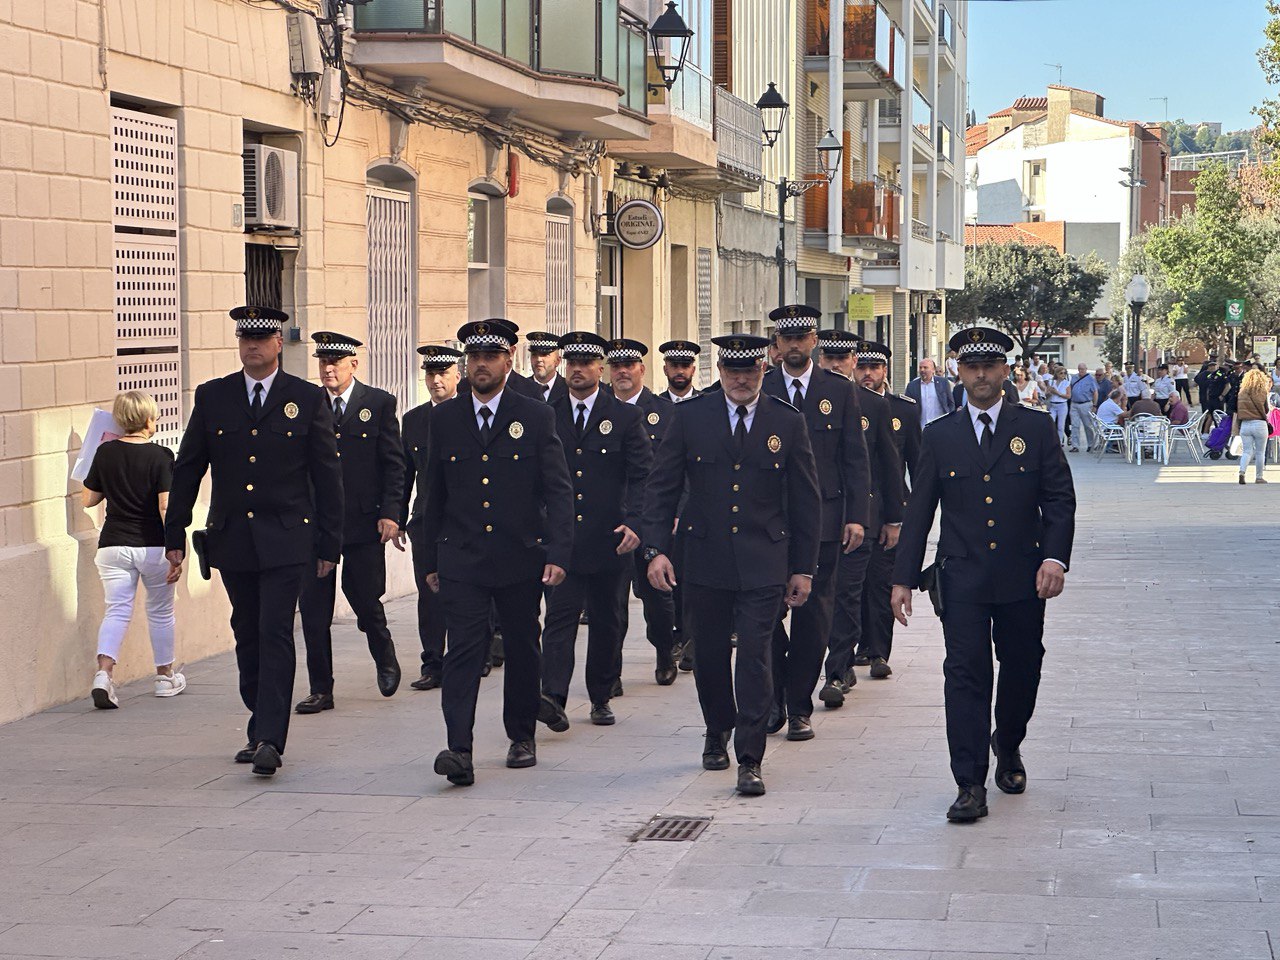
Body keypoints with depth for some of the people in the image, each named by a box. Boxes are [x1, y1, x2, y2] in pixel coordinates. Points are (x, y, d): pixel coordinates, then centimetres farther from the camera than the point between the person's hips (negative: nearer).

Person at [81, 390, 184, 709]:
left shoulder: (105, 453, 0)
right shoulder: (160, 456, -10)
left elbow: (88, 499, 8)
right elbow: (166, 506, -15)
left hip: (113, 545, 2)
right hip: (153, 546, -2)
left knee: (116, 611, 2)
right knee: (160, 611, 15)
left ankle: (104, 672, -21)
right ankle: (165, 677, 26)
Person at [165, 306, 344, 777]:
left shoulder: (308, 399, 0)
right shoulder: (212, 397, 7)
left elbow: (328, 476, 2)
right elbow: (187, 469, 10)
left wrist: (329, 543, -1)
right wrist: (174, 536, 7)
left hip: (285, 540, -3)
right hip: (231, 539, 3)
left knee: (275, 634, -11)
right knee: (248, 635, 10)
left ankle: (270, 739, -14)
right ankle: (262, 728, 21)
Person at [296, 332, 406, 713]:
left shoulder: (379, 403, 1)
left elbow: (394, 463, 1)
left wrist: (389, 513, -7)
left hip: (363, 521, -2)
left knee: (365, 600, 3)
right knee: (313, 608, 0)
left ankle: (385, 659, 34)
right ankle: (320, 690, 9)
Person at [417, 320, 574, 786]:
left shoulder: (536, 416, 1)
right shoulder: (444, 419, 7)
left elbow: (558, 490, -2)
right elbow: (432, 494, 12)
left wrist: (557, 553, -12)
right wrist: (430, 560, 9)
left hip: (521, 556, 0)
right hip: (461, 559, 0)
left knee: (522, 649, 10)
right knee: (463, 651, -11)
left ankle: (522, 737, 27)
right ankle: (459, 750, -18)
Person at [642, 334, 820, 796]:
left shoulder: (788, 423, 2)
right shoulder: (690, 417, 1)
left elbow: (806, 501, 6)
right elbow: (661, 487, 3)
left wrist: (803, 567, 4)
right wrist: (655, 548, -7)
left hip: (763, 563, -1)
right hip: (706, 559, 2)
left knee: (754, 656, -9)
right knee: (710, 654, 12)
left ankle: (750, 761, -4)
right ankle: (718, 733, 37)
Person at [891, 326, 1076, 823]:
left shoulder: (1036, 428, 4)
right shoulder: (939, 436, 6)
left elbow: (1060, 498, 1)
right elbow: (919, 510, 8)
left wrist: (1055, 557, -13)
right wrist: (904, 578, 4)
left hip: (1023, 578, 0)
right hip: (962, 578, 0)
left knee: (1022, 670, 11)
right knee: (966, 674, -7)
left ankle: (1007, 746, 39)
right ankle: (970, 786, -6)